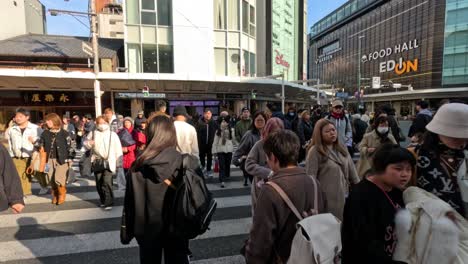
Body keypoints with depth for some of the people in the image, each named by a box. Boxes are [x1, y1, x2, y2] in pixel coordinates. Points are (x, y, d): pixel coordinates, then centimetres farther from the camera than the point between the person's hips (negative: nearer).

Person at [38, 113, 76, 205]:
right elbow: (40, 145, 14)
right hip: (50, 160, 5)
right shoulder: (45, 133, 5)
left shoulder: (64, 133, -7)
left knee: (58, 179, -13)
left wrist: (70, 159, -6)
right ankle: (55, 195, 31)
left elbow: (71, 146, -5)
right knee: (51, 180, 9)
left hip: (62, 160, -4)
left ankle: (62, 194, 13)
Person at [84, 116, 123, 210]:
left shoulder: (112, 134, 2)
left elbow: (118, 149, 1)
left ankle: (108, 203, -6)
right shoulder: (93, 133, 9)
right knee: (99, 183, 12)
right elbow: (86, 143, 13)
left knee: (107, 182, -13)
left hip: (109, 162, -4)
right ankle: (103, 200, 29)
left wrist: (118, 163, -2)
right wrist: (89, 143, -12)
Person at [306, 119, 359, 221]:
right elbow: (311, 176, -16)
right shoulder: (315, 151, -14)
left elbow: (351, 169, 13)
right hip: (327, 198, -7)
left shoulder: (341, 148, 8)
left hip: (344, 196, 7)